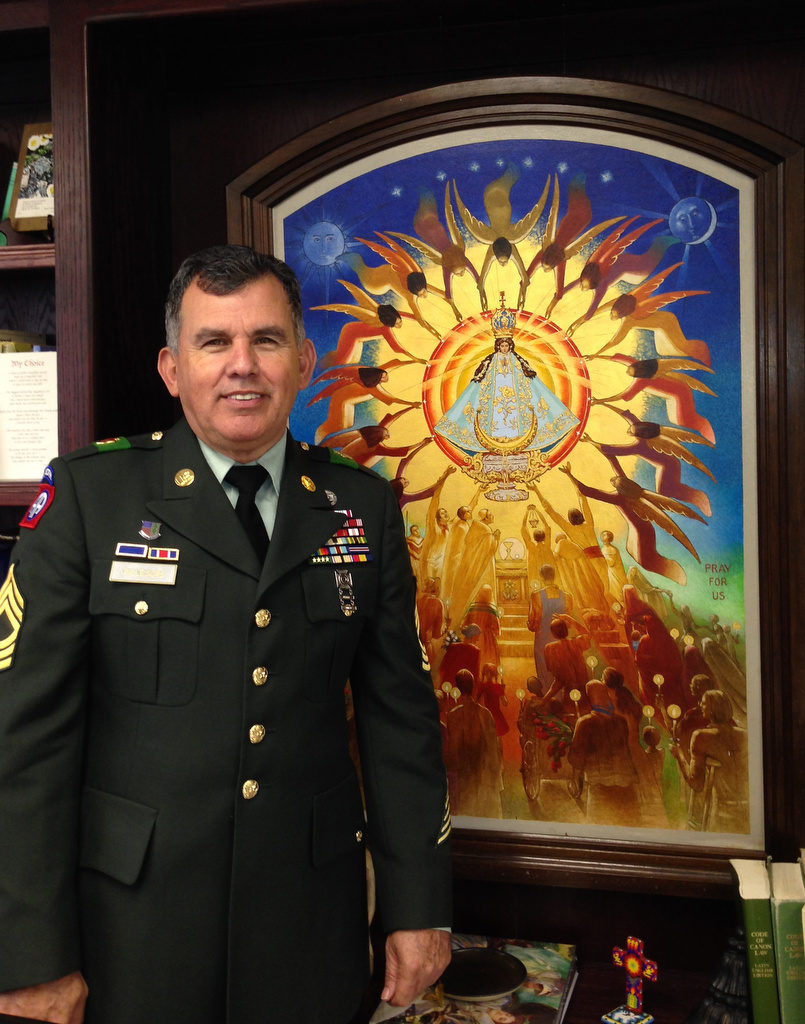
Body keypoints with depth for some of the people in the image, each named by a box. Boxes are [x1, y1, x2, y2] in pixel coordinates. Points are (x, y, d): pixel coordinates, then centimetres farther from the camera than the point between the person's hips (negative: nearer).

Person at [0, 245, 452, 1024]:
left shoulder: (362, 507, 2)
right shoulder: (86, 497, -7)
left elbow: (399, 716, 4)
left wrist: (417, 908, 4)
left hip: (312, 920, 2)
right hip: (132, 924, -2)